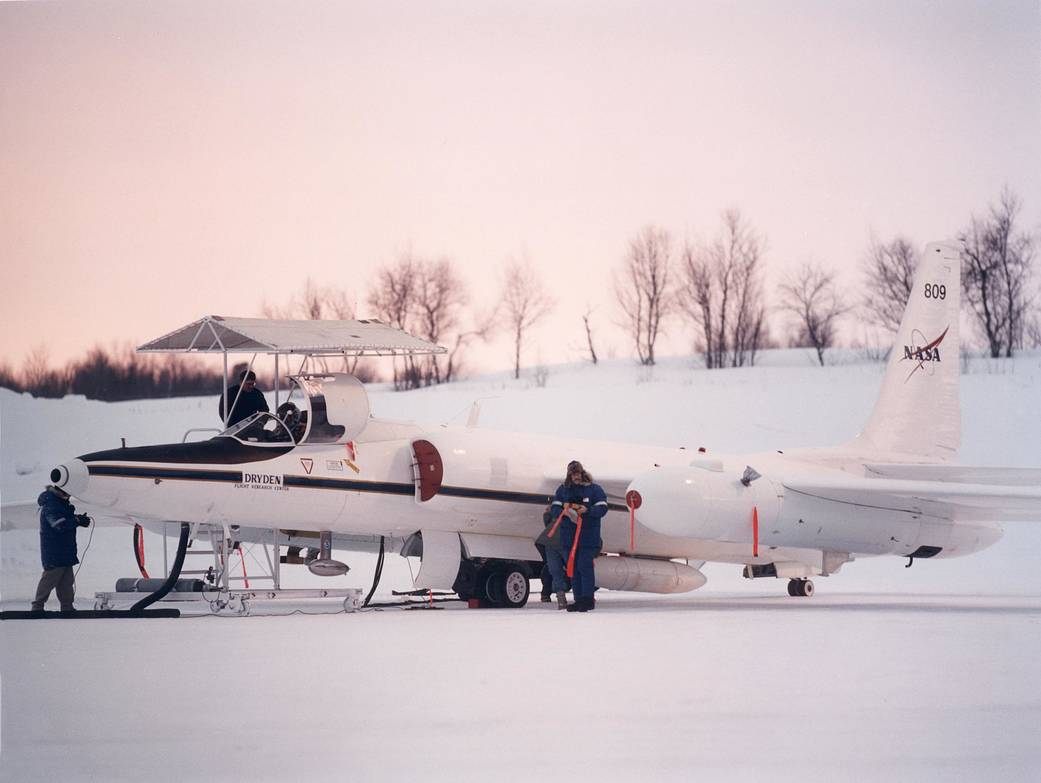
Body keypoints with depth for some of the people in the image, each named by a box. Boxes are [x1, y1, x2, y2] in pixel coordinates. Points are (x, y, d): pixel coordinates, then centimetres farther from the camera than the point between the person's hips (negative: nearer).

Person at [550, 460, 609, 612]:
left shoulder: (594, 489, 2)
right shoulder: (563, 490, 12)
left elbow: (602, 508, -4)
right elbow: (555, 509, 8)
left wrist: (587, 510, -20)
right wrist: (563, 512, -14)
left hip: (588, 536, -4)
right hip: (568, 536, 4)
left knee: (585, 567, -10)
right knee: (573, 569, 6)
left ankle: (588, 599, -6)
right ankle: (578, 600, 11)